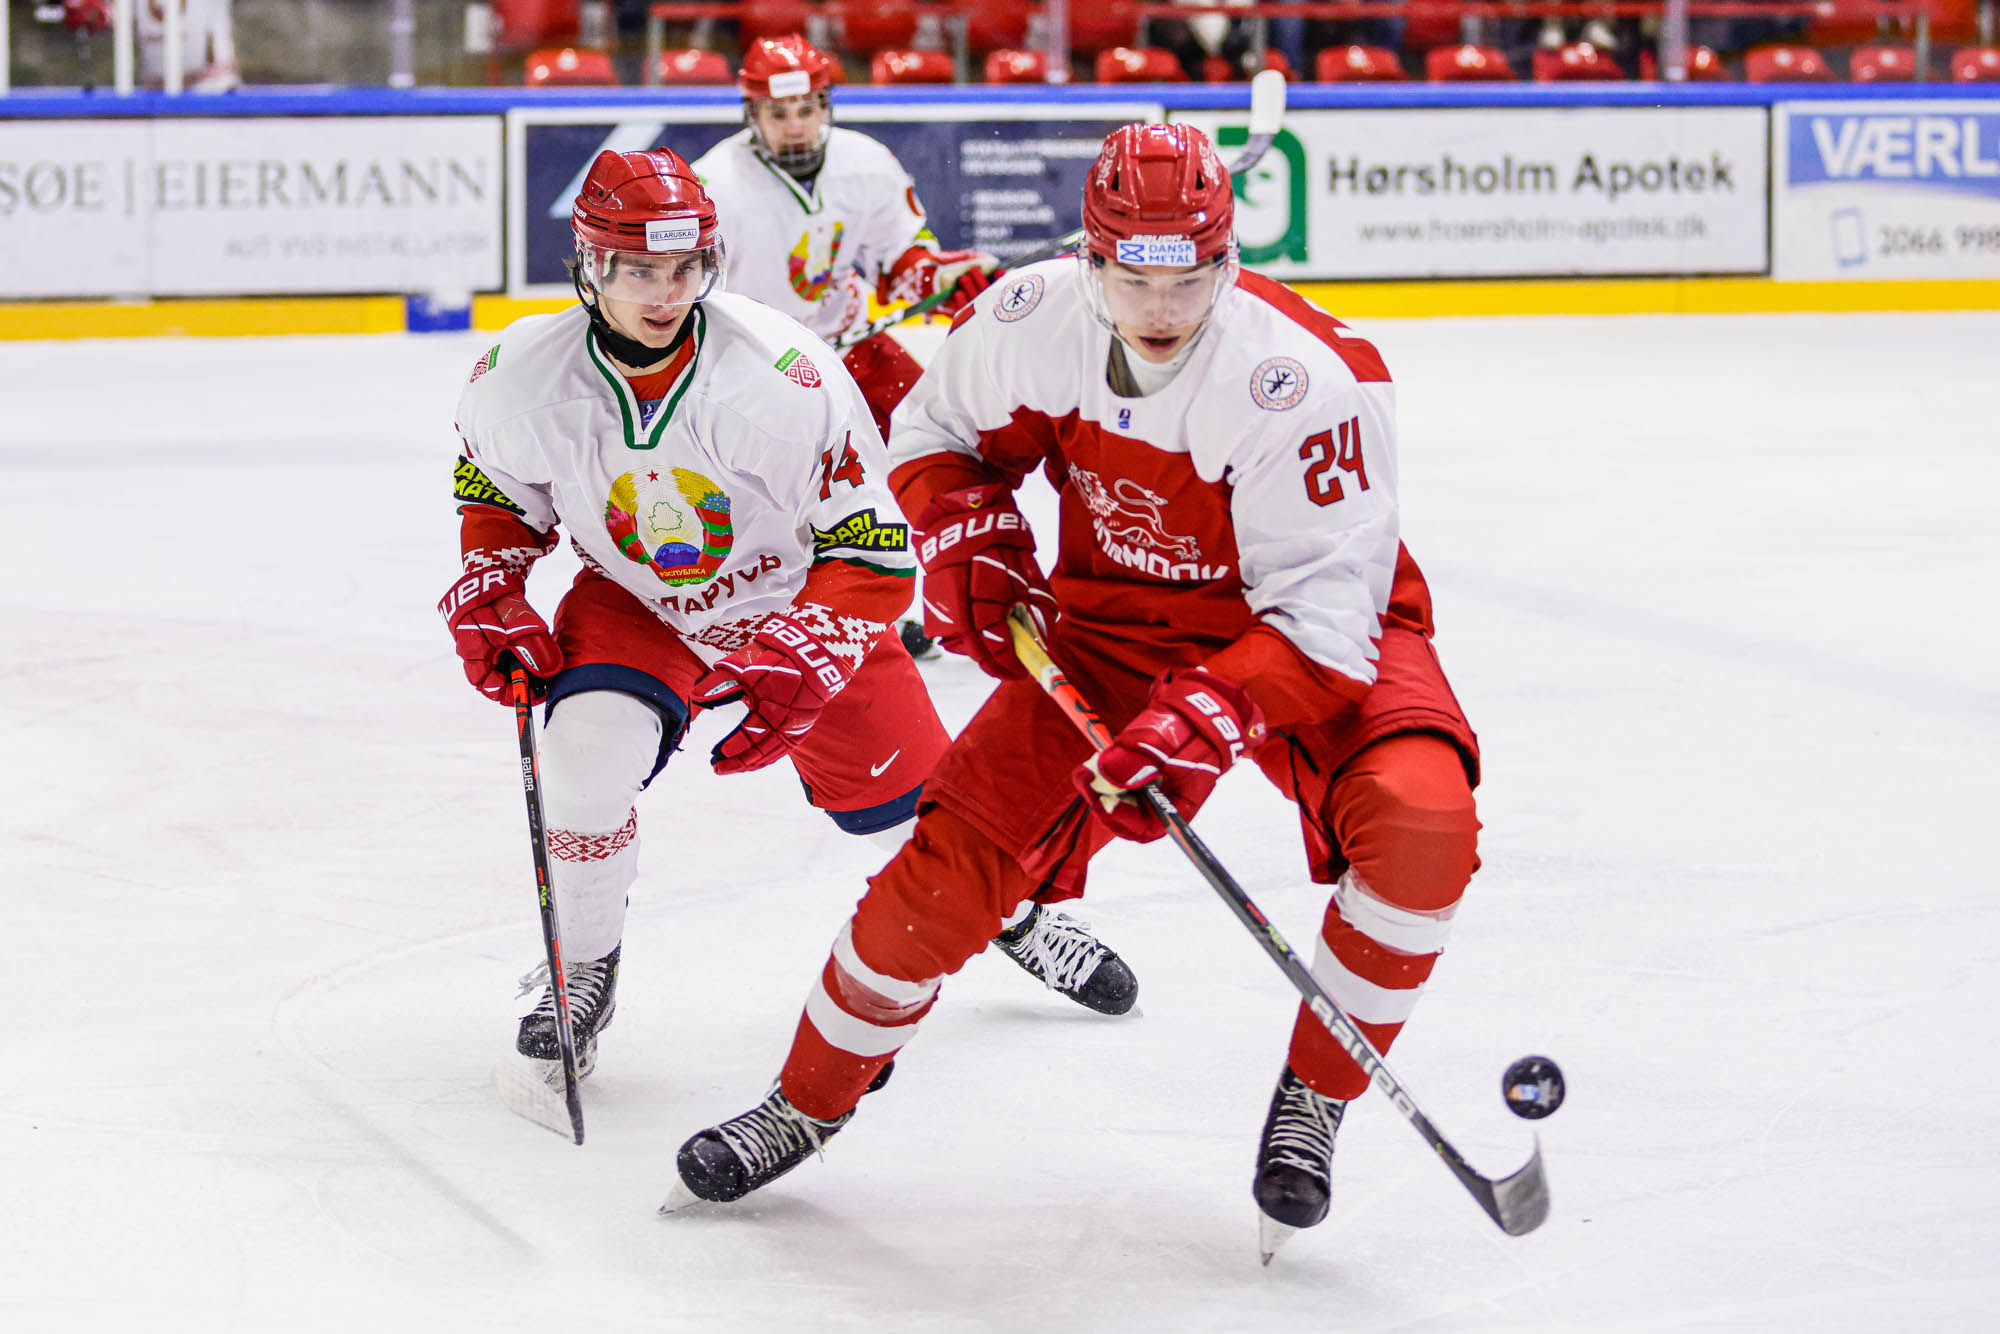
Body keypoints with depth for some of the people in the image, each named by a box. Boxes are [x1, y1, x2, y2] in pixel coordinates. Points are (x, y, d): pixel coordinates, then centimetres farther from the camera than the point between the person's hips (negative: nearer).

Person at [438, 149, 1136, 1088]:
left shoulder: (784, 375, -34)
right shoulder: (523, 377, -23)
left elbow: (872, 550, -28)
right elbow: (496, 489, 2)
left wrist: (796, 664, -39)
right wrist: (488, 593, -12)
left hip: (798, 593, -1)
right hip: (635, 602, 1)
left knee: (909, 802, 6)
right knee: (586, 753, -26)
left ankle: (1017, 910, 42)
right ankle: (583, 972, -1)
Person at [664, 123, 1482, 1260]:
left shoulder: (1304, 379, -31)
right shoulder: (1034, 320, -17)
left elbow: (1320, 612, -32)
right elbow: (937, 429, 6)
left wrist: (1199, 724, -44)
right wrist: (964, 534, -13)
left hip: (1311, 630, -3)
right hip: (1112, 621, 3)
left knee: (1420, 822, -30)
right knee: (956, 853, -7)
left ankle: (1315, 1098, -7)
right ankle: (809, 1103, 17)